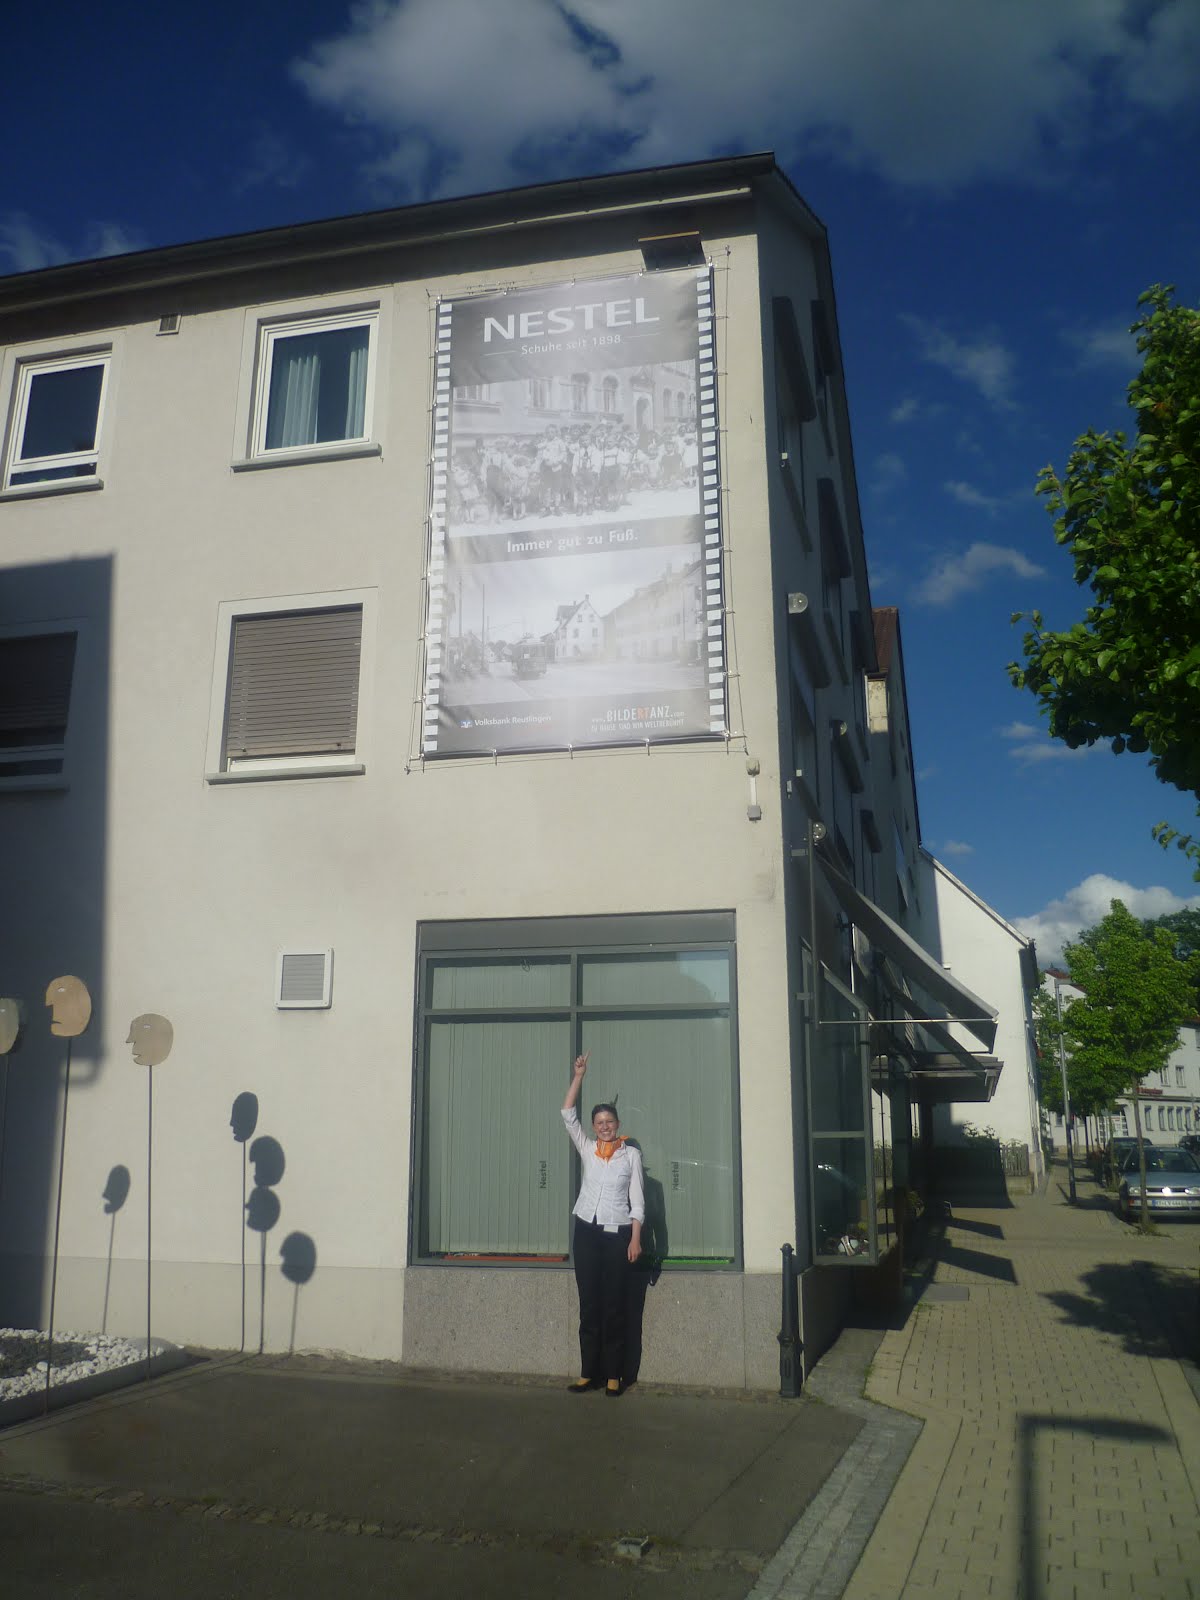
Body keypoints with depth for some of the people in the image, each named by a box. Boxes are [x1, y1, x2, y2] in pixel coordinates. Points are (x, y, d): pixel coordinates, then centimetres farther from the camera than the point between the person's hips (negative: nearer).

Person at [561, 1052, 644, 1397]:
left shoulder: (631, 1154, 2)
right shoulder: (586, 1149, 8)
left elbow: (637, 1200, 0)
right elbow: (568, 1114, 3)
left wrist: (635, 1238, -8)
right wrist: (579, 1076, 0)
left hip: (618, 1233, -2)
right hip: (587, 1232, 2)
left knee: (614, 1307, 0)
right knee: (588, 1306, 4)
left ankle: (614, 1376, 7)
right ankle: (588, 1373, 11)